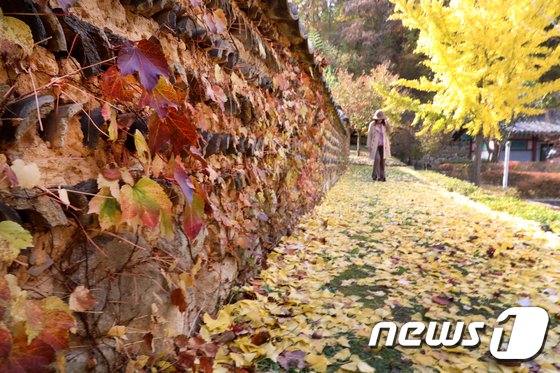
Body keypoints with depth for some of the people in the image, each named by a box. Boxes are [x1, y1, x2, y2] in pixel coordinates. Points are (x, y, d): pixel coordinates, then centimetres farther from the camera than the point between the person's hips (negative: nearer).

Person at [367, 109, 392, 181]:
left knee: (382, 161, 2)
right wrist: (369, 146, -2)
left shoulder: (384, 124, 7)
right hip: (375, 146, -3)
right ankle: (375, 176, -12)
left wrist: (387, 122, -13)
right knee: (377, 159, -20)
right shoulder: (372, 124, -2)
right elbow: (369, 135, 1)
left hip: (383, 146, 3)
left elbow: (389, 132, -5)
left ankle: (381, 177, 10)